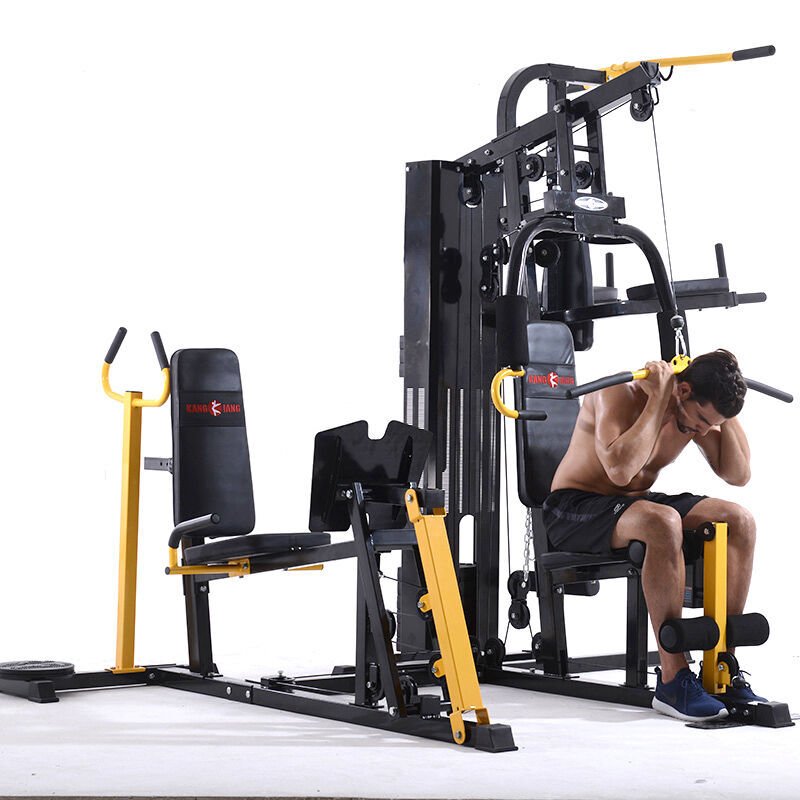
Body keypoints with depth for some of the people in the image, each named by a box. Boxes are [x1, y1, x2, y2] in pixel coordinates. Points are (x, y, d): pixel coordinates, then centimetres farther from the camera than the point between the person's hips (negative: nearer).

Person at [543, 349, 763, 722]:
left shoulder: (698, 411, -1)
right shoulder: (621, 394, -23)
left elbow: (738, 475, 0)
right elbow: (620, 468, -39)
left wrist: (725, 417, -10)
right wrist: (659, 399, -32)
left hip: (635, 503, 7)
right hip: (574, 508, -7)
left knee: (739, 520, -12)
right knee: (662, 522, -37)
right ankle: (672, 680, -32)